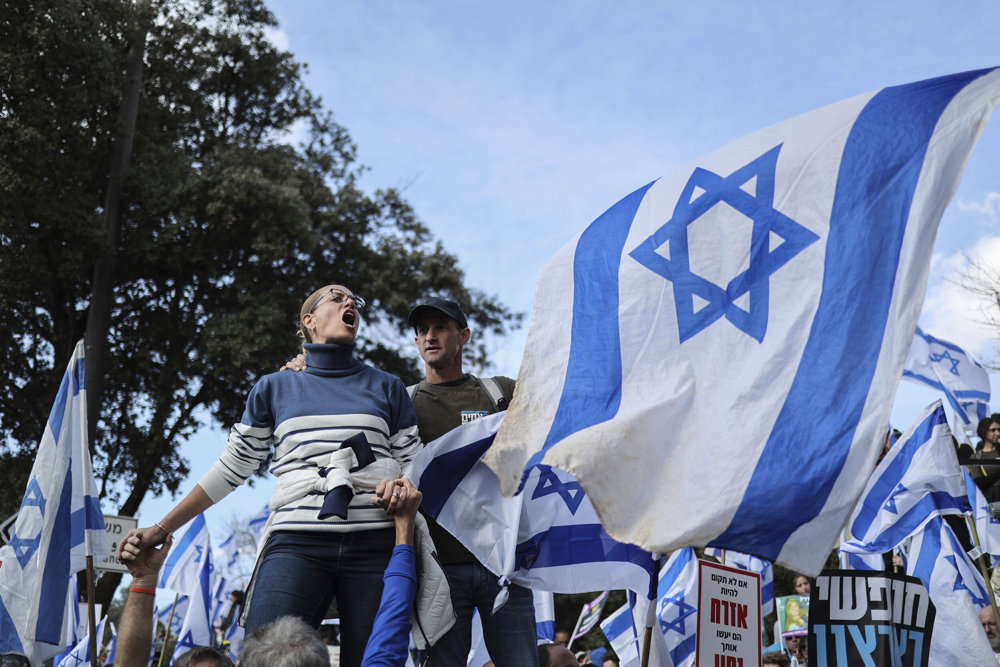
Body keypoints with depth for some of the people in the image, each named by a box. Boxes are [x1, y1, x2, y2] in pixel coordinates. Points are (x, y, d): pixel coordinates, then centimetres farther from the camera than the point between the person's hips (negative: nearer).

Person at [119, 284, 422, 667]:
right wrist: (162, 529, 15)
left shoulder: (386, 388, 18)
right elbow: (231, 469, 18)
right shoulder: (274, 388, 18)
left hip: (374, 545, 1)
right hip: (297, 544, -1)